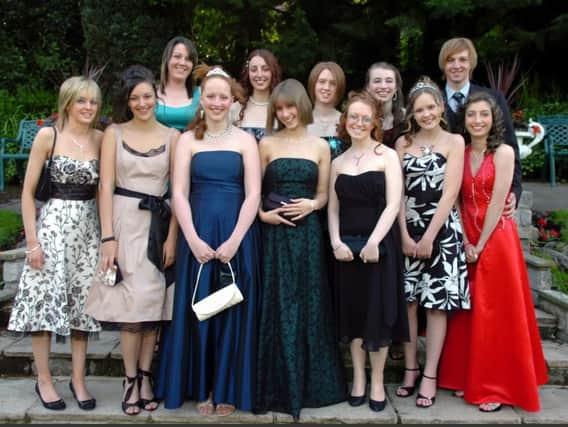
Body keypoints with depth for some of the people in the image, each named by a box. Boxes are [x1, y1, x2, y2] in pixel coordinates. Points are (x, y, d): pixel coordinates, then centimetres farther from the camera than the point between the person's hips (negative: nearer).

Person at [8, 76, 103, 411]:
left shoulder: (101, 139, 4)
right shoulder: (48, 136, -5)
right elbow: (28, 191, -4)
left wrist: (109, 234, 3)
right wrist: (32, 240, -9)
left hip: (89, 226, 3)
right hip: (53, 223, -3)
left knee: (83, 302, 7)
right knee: (45, 300, 1)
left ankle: (79, 379, 19)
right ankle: (44, 380, 16)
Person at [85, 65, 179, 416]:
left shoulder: (172, 137, 4)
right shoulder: (114, 133, 4)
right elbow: (106, 187, -1)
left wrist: (172, 238, -5)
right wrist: (108, 238, -8)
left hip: (159, 224, 1)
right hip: (124, 221, -1)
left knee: (154, 302, 4)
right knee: (133, 302, -4)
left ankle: (145, 376, 17)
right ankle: (131, 379, 10)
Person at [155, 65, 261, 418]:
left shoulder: (245, 140, 5)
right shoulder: (189, 140, 8)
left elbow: (253, 195, -3)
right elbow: (179, 194, 1)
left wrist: (234, 241, -13)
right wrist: (194, 239, -10)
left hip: (237, 235, -1)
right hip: (198, 236, 1)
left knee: (233, 313, 3)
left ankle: (228, 390, 18)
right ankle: (202, 388, 20)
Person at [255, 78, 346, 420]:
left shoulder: (320, 146, 7)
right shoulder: (267, 144, 4)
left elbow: (323, 194, 10)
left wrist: (311, 205, -11)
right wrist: (262, 214, -13)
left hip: (307, 232, 1)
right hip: (274, 233, -1)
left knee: (307, 304, 5)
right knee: (276, 306, 2)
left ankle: (307, 382, 20)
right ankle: (276, 386, 15)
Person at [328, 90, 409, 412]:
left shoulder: (387, 156, -1)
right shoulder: (338, 162, 11)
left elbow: (393, 204, -9)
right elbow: (333, 208, 9)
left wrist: (374, 241, -19)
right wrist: (336, 241, -7)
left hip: (380, 244, -3)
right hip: (347, 246, 4)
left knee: (378, 311, 2)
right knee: (352, 311, 9)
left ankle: (377, 382, 17)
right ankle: (358, 378, 23)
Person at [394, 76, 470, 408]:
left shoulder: (454, 141, -1)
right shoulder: (403, 143, 6)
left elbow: (450, 192, -9)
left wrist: (429, 237, -13)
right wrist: (405, 235, -8)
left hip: (442, 229, -2)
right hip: (407, 229, 3)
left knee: (437, 303, 1)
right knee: (407, 300, 4)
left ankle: (430, 375, 9)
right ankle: (410, 368, 18)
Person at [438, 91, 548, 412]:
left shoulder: (503, 152, -7)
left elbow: (497, 203, -12)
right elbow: (458, 202, 4)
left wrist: (481, 245, -12)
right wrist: (466, 242, -7)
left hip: (497, 239, -5)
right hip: (468, 243, 5)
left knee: (498, 314, 0)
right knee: (470, 314, 9)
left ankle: (500, 388, 11)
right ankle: (470, 379, 22)